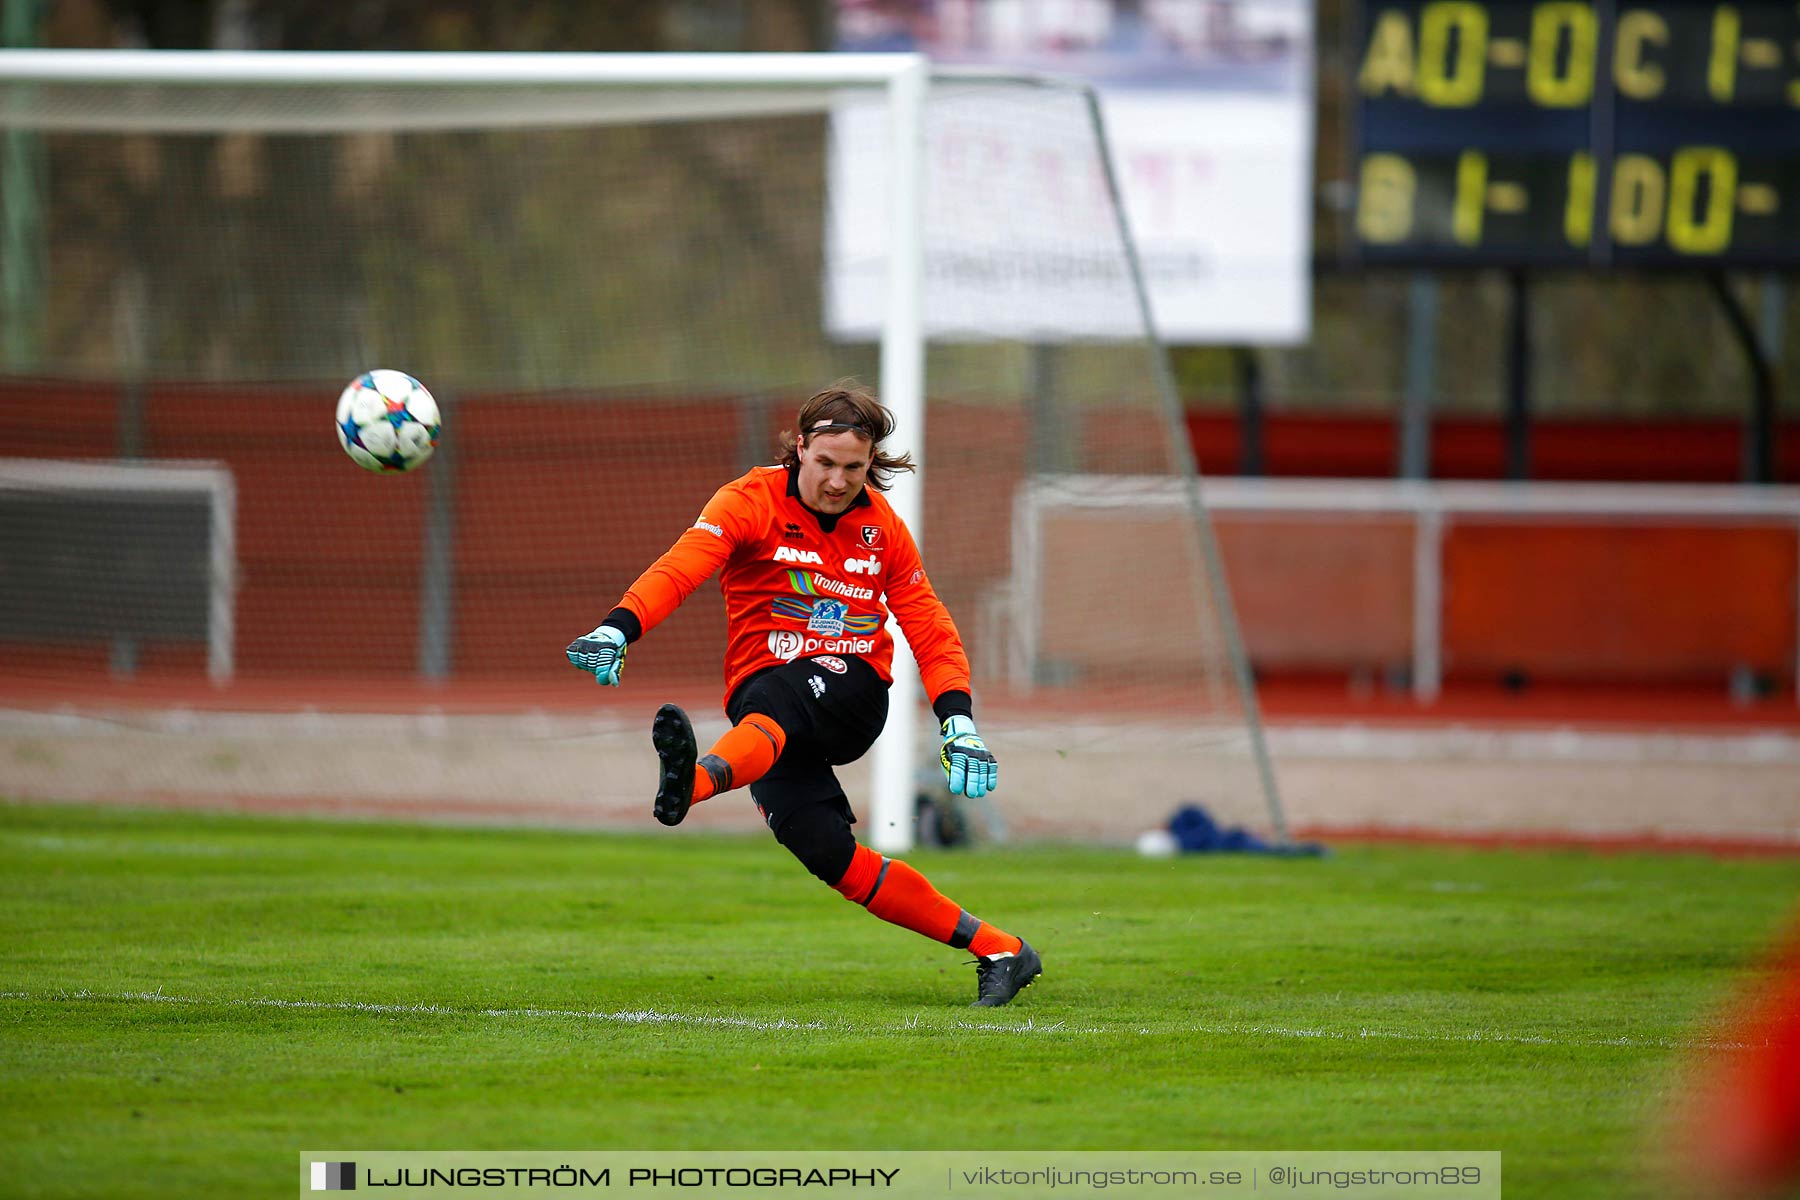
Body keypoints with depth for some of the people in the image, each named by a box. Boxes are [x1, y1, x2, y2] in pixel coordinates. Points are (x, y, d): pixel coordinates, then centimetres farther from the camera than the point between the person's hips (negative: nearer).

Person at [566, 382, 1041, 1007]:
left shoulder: (883, 527, 9)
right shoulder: (753, 501, -2)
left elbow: (931, 632, 14)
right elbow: (682, 565, -18)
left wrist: (959, 721, -1)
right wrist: (618, 628, -36)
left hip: (852, 684, 1)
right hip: (761, 689, -1)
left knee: (772, 703, -37)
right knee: (825, 850, -22)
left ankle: (701, 780, -70)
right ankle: (996, 949, -17)